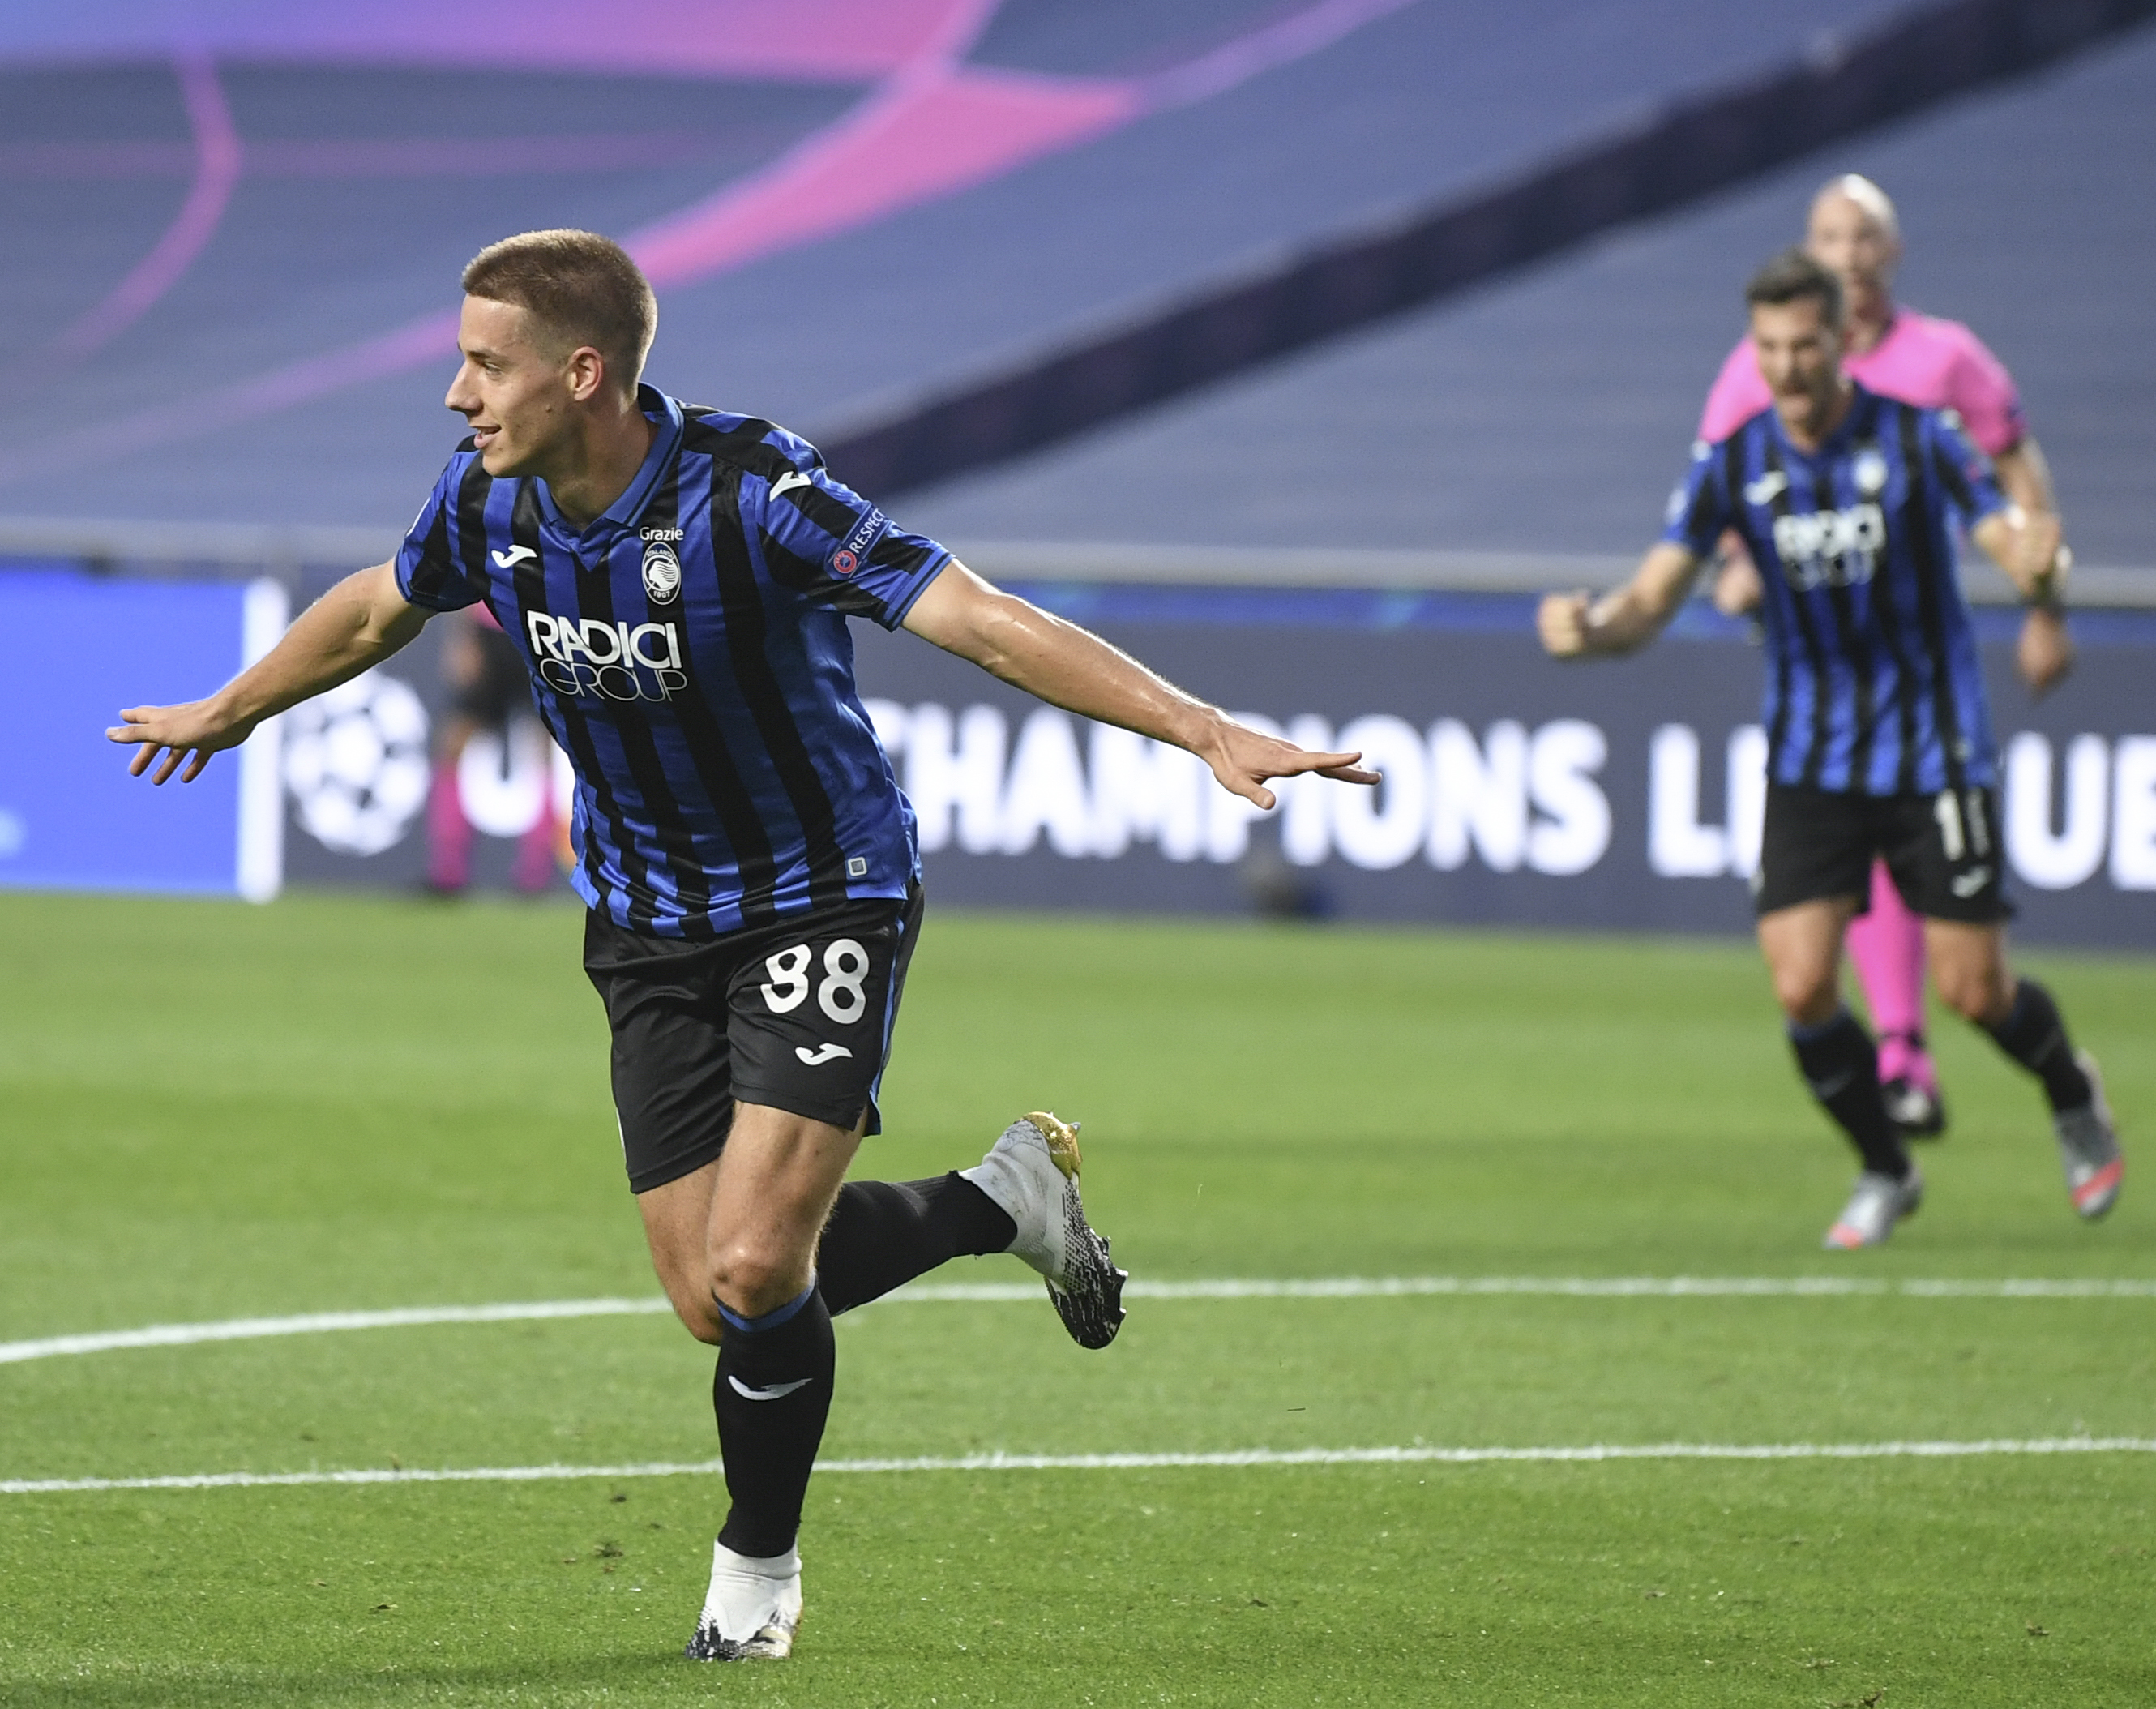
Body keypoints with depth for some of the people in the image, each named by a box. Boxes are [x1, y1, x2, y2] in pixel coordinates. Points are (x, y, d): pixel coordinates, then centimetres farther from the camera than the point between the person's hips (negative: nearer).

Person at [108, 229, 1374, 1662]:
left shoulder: (750, 492, -27)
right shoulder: (488, 501, -8)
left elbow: (981, 621, -32)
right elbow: (373, 613, 15)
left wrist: (1206, 731, -41)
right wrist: (227, 715, 31)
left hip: (825, 901, -6)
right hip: (652, 928, 6)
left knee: (754, 1268, -18)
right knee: (714, 1299, 0)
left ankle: (758, 1567, 11)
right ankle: (1006, 1198, 26)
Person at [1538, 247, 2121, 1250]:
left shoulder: (1916, 439, -11)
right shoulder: (1732, 465, -4)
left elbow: (2015, 547, -16)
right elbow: (1651, 599, -9)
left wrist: (2039, 568, -42)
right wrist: (1591, 628, -32)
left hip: (1934, 750, -2)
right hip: (1808, 763, 2)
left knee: (1974, 991, 0)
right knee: (1801, 988, -10)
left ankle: (2073, 1097, 34)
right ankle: (1885, 1175, 14)